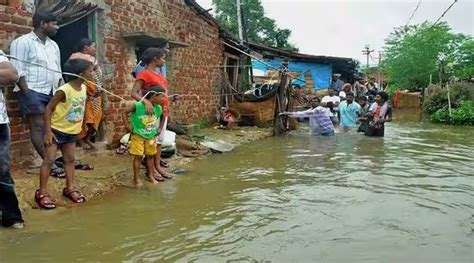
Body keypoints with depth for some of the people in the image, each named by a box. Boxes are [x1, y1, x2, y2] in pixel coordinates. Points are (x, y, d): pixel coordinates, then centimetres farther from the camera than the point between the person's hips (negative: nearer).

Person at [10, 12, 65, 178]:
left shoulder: (53, 45, 19)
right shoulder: (22, 42, -5)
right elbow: (18, 71, -11)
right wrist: (27, 93, -18)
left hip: (52, 92, 7)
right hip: (33, 91, -7)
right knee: (39, 127, -7)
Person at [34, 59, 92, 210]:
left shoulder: (84, 88, -4)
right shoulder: (64, 90, -26)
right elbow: (48, 109, -21)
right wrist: (48, 131, -22)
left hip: (72, 132, 7)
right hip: (56, 130, -7)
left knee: (70, 160, 14)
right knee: (49, 160, -3)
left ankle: (70, 188, 26)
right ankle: (42, 193, 6)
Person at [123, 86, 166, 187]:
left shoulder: (158, 108, -9)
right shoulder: (137, 106, -24)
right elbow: (125, 113, -13)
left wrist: (156, 129, 7)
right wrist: (128, 125, -13)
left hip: (151, 136, 5)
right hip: (138, 136, -5)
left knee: (150, 156, 14)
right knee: (138, 156, 1)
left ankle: (151, 175, 29)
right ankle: (136, 178, 12)